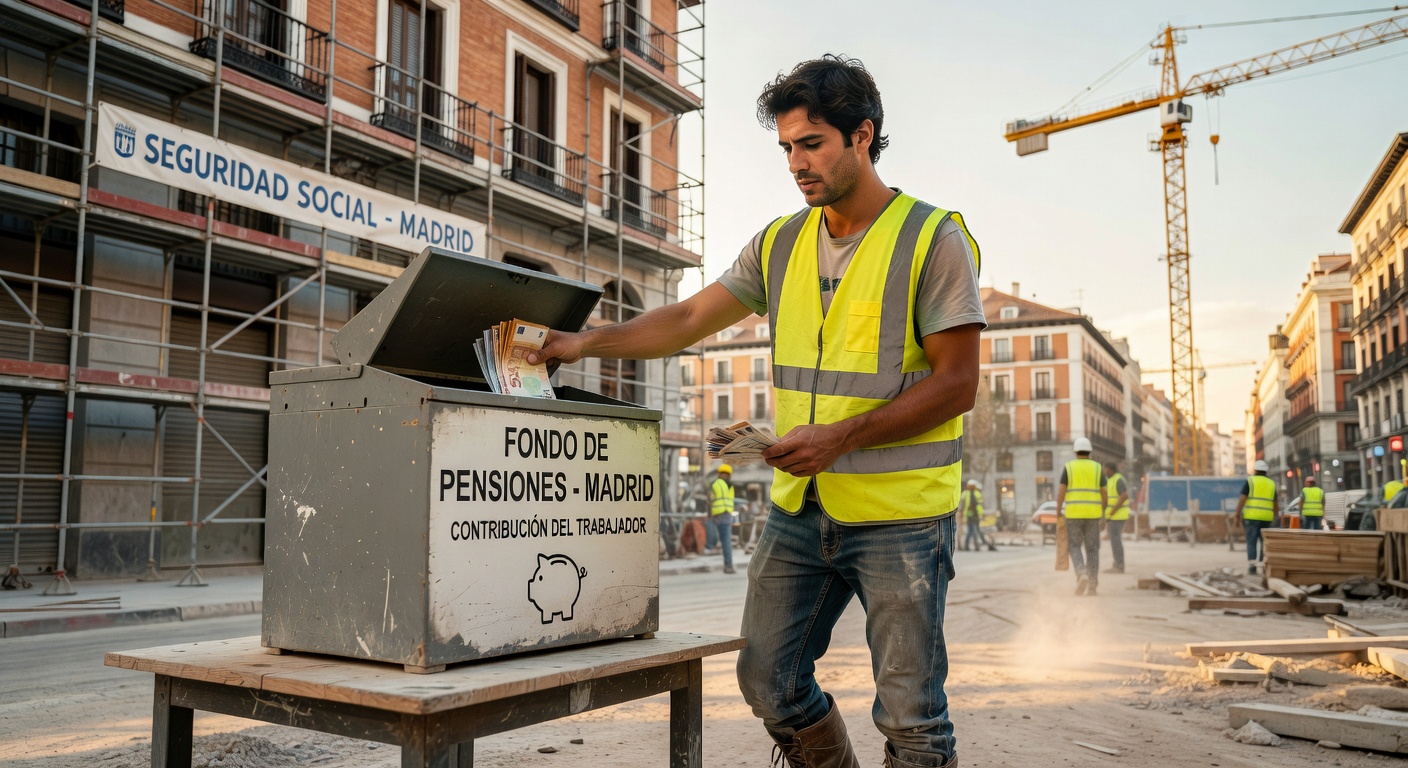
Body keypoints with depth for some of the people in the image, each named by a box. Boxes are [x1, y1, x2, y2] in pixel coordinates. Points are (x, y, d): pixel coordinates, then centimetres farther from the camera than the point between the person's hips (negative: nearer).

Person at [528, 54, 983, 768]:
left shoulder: (934, 238, -8)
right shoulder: (780, 243, 9)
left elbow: (956, 384, -11)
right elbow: (689, 318, 13)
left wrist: (842, 436, -19)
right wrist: (586, 342, 3)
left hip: (899, 514, -5)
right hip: (799, 506, 6)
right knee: (770, 682, 11)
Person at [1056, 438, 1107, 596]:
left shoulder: (1068, 467, 0)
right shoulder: (1097, 468, 3)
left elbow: (1060, 491, -7)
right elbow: (1103, 493, 4)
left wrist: (1058, 513, -2)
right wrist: (1102, 512, 17)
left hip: (1074, 513, -1)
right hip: (1092, 513, 1)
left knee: (1075, 547, 8)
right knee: (1092, 549, 8)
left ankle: (1082, 574, -19)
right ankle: (1092, 586, 4)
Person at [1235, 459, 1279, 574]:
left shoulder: (1250, 481, 0)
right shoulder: (1271, 483, 13)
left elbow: (1242, 499, -9)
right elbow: (1276, 504, 14)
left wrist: (1237, 514, -6)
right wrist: (1276, 517, 23)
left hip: (1251, 516, -3)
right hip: (1266, 517, 3)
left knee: (1252, 541, -2)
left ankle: (1252, 565, -11)